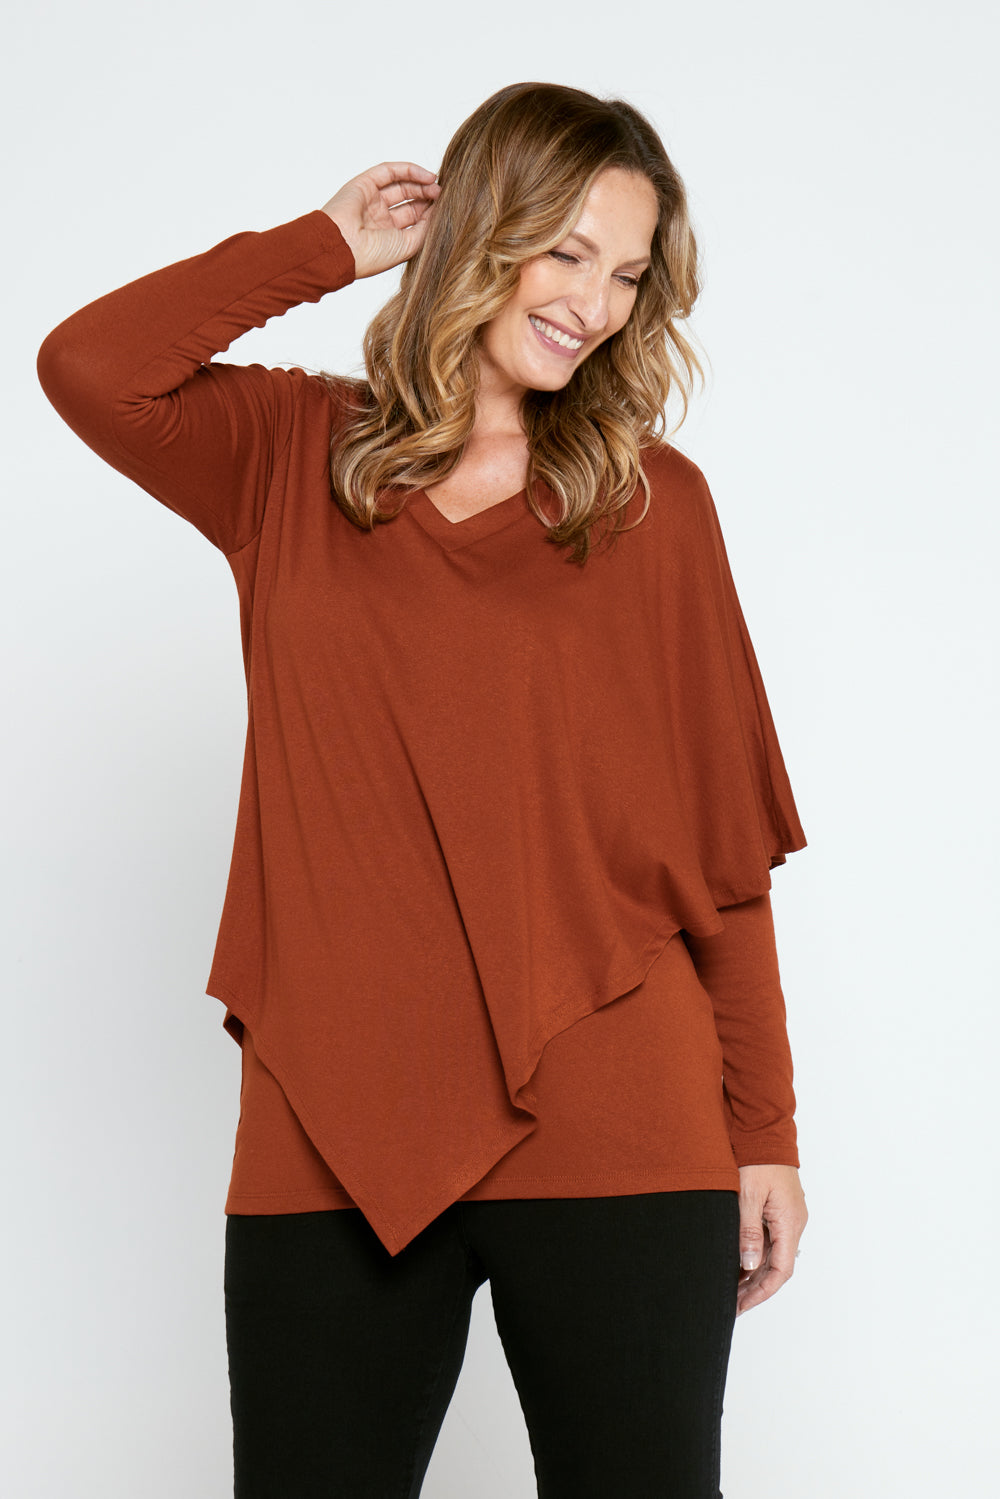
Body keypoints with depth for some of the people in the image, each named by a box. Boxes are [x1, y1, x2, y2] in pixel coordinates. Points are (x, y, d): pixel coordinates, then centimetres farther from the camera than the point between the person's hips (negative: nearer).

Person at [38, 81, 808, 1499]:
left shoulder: (652, 499, 5)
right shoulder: (294, 454, 8)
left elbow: (723, 840, 4)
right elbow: (88, 367, -10)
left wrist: (764, 1130, 2)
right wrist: (328, 247, 1)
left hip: (610, 1128, 0)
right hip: (332, 1130, 1)